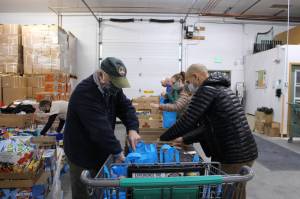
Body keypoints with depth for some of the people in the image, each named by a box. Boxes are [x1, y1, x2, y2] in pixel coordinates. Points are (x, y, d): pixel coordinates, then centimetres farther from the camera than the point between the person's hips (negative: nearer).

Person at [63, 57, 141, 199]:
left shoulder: (113, 87, -2)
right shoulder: (84, 92, -28)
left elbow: (126, 107, -1)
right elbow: (99, 127, -34)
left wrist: (132, 128, -19)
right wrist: (117, 152, -32)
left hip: (101, 150, 7)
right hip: (82, 153, -7)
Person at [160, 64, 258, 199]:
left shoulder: (206, 90, -11)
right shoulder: (221, 88, 18)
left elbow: (187, 121, -15)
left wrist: (163, 138, -1)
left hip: (234, 155, -9)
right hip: (245, 152, 9)